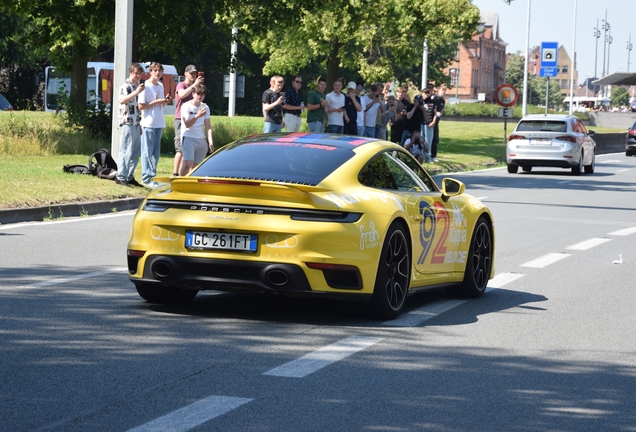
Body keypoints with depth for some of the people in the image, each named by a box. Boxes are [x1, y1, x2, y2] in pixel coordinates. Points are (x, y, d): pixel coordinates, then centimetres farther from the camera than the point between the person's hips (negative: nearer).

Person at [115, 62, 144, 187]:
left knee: (135, 151, 10)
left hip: (136, 124, 9)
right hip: (127, 123, -9)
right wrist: (136, 92, -31)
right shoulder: (125, 86, -8)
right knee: (126, 151, -9)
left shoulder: (138, 86, 18)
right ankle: (121, 177, -6)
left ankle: (129, 176, 16)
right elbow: (122, 100, -25)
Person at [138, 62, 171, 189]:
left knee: (156, 153, 10)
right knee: (147, 152, -5)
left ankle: (151, 175, 17)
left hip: (159, 124, 8)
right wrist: (157, 102, -16)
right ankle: (146, 178, -2)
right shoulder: (146, 86, -9)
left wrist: (165, 101, 1)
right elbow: (141, 106, -13)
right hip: (148, 124, -8)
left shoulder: (161, 86, 13)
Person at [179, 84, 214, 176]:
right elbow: (187, 124, -18)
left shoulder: (205, 107, 9)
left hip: (201, 140, 5)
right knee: (188, 164, -20)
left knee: (195, 166, 5)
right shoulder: (186, 106, -6)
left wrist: (211, 142, -1)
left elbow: (208, 127, 9)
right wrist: (197, 116, -33)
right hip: (189, 138, -5)